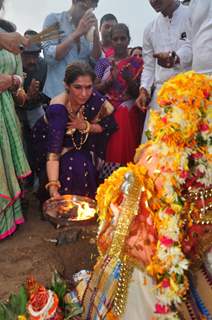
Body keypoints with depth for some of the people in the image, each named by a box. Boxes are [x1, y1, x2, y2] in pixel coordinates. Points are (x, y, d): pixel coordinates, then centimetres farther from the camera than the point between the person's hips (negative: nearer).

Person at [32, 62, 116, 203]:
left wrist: (86, 126, -28)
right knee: (76, 167, -28)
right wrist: (53, 188, -52)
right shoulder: (57, 108, -36)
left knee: (88, 168, -21)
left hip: (78, 143, 4)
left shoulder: (94, 98, -24)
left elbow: (109, 125, -10)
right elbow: (53, 151, -42)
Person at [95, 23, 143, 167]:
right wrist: (111, 79, -15)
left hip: (129, 116, -1)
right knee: (107, 150, -16)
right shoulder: (103, 62, 12)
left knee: (125, 149, -18)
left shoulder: (137, 63, 8)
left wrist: (129, 79, -17)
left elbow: (139, 93, 4)